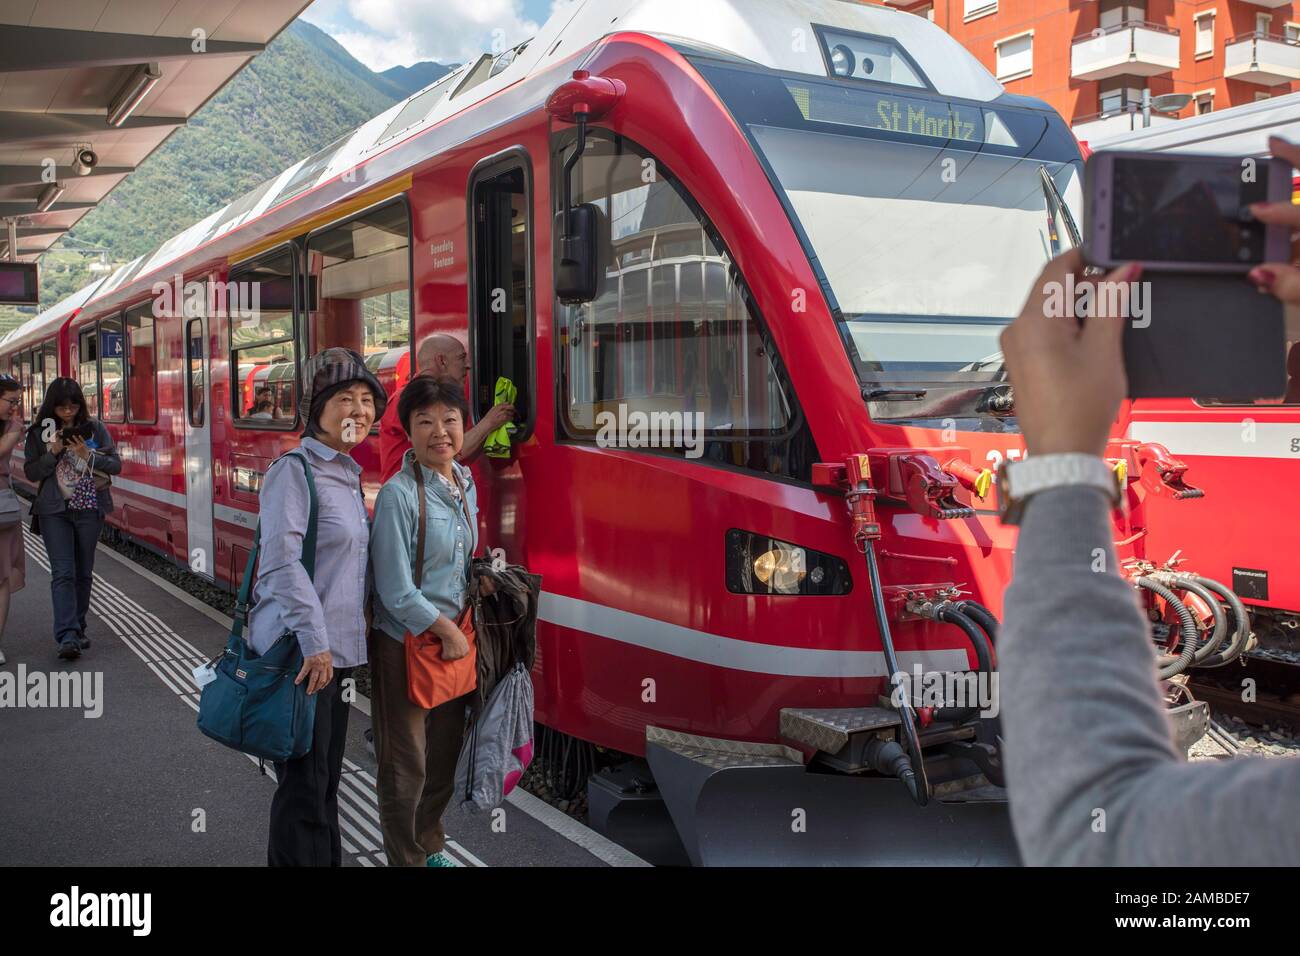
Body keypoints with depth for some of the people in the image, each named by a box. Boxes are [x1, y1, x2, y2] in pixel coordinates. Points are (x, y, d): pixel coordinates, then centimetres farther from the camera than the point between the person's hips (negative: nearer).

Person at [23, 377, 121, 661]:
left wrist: (88, 454, -17)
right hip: (54, 510, -1)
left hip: (89, 509, 1)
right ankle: (68, 637, -15)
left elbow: (116, 465, -1)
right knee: (63, 573, -10)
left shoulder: (93, 428, 2)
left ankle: (77, 630, 22)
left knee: (83, 572, 9)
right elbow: (31, 472, 1)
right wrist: (54, 453, -14)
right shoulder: (40, 432, 1)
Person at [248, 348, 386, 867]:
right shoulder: (294, 471, -13)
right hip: (300, 650, -8)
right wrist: (313, 641, -23)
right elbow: (281, 562, -21)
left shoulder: (349, 475, 13)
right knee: (304, 784, -1)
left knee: (327, 776, 19)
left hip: (335, 649, 9)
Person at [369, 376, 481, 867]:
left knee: (445, 754, 20)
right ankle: (407, 858, 23)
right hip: (405, 645, -7)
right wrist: (447, 631, -14)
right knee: (406, 764, 6)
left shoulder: (465, 484, 3)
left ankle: (430, 846, 40)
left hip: (455, 640, 7)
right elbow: (395, 591, -20)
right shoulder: (399, 494, -19)